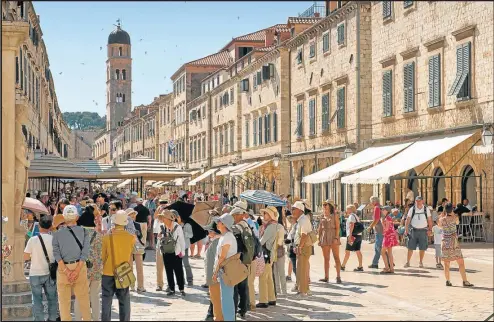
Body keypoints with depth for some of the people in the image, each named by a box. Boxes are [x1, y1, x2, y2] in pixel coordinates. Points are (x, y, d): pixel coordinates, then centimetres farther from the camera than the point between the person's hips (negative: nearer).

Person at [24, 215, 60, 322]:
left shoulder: (33, 240, -10)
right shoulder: (54, 239, -7)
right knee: (52, 299, 13)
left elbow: (25, 257, -6)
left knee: (37, 300, 6)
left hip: (35, 274, -1)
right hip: (49, 273, 1)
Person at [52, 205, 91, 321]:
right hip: (80, 267, 0)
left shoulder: (57, 233, 2)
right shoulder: (83, 231, 0)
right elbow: (85, 252, -8)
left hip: (63, 268, 0)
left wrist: (66, 270, -11)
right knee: (83, 298, 8)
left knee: (63, 299, 9)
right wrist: (77, 270, -11)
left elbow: (56, 253, -7)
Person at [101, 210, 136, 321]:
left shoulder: (107, 237, -11)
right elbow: (130, 256, 3)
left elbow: (103, 256, -1)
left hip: (108, 273, -1)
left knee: (106, 301, 7)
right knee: (124, 301, 7)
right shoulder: (131, 237, -8)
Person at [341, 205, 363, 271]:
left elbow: (352, 225, -20)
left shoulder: (351, 216, -8)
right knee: (358, 251, 6)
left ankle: (343, 266, 1)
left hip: (353, 235, -9)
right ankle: (360, 267, 2)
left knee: (347, 251, -3)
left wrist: (350, 235, -25)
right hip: (359, 235, 9)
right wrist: (346, 215, 27)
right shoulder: (356, 216, 21)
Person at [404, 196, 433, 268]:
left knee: (422, 248, 2)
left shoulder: (426, 209, 3)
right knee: (410, 247, -1)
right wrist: (406, 230, -6)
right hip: (414, 230, 0)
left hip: (423, 231, 0)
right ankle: (408, 262, 6)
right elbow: (408, 220, 3)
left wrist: (430, 229, -4)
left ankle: (421, 262, 15)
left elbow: (430, 220, 6)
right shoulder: (412, 209, 3)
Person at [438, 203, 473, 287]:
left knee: (446, 263, 10)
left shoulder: (441, 219, -2)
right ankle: (465, 281, -3)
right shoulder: (455, 218, -8)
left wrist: (443, 214, 21)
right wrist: (453, 213, 23)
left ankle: (448, 281, 11)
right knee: (461, 262, 1)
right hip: (453, 242, -3)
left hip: (445, 242, 3)